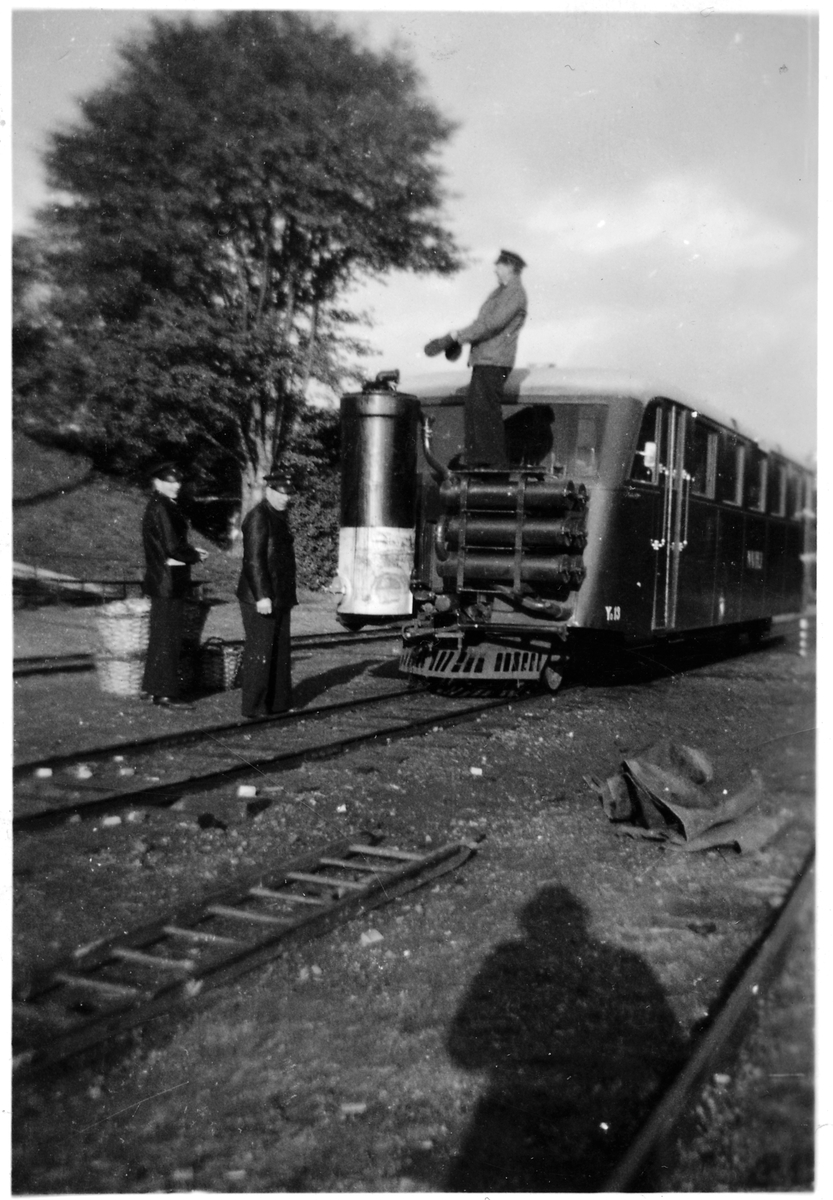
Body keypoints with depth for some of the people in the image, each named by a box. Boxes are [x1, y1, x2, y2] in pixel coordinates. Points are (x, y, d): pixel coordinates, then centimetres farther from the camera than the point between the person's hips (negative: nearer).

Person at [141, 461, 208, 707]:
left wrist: (191, 551, 9)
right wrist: (196, 556, -6)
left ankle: (153, 687, 27)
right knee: (169, 636, -4)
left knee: (160, 634, 17)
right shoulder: (161, 508, -16)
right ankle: (165, 693, 1)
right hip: (169, 582, -10)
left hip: (161, 581, 10)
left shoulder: (157, 506, 14)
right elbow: (172, 546, -21)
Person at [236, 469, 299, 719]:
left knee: (280, 651, 13)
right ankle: (254, 707, 3)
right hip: (261, 598, -9)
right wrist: (262, 596, -23)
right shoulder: (258, 518, -13)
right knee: (259, 652, -4)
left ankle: (276, 703, 21)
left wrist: (288, 595, 21)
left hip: (279, 598, 9)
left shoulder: (278, 517, 16)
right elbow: (253, 560, -19)